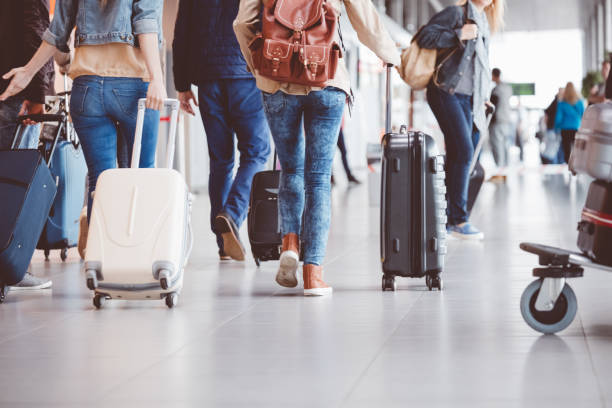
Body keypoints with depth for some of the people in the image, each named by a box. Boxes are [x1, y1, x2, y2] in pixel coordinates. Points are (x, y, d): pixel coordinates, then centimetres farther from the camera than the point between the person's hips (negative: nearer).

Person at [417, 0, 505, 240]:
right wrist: (459, 35, -17)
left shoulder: (484, 24, 20)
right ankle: (458, 220, -11)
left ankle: (445, 219, 9)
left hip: (469, 98, 8)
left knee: (459, 156, 4)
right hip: (447, 92, -8)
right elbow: (425, 38, -14)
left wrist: (483, 99, 22)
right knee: (463, 151, -16)